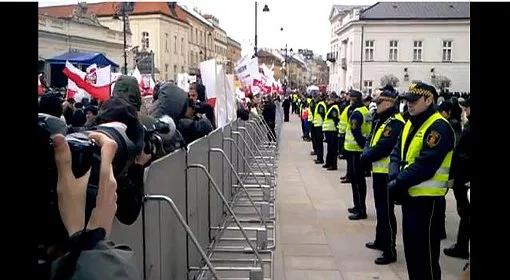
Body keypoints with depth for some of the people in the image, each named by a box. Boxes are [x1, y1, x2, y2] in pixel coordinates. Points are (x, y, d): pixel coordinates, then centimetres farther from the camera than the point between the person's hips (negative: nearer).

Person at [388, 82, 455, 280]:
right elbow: (397, 152, 9)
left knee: (425, 255, 0)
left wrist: (398, 184, -17)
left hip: (427, 199, -9)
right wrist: (395, 176, -10)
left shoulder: (439, 127, -17)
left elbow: (425, 165, -23)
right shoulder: (411, 124, 12)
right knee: (411, 249, 19)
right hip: (409, 196, 9)